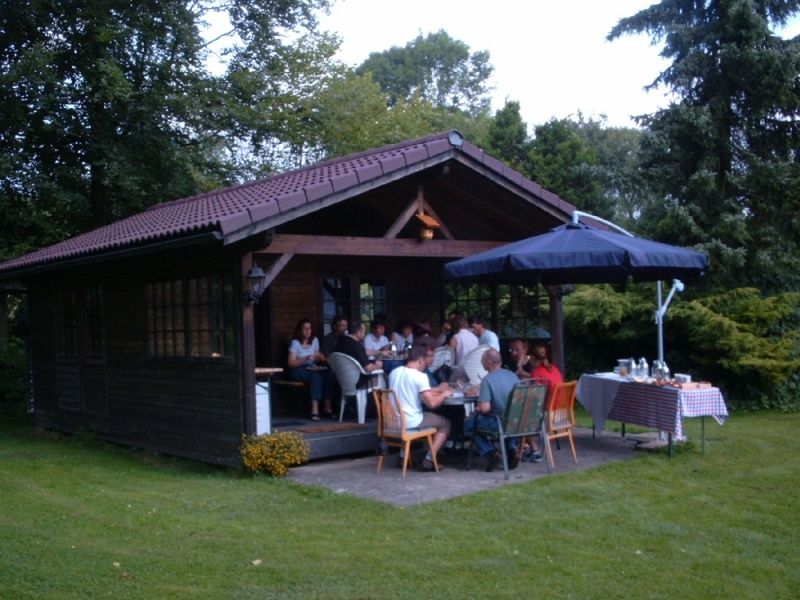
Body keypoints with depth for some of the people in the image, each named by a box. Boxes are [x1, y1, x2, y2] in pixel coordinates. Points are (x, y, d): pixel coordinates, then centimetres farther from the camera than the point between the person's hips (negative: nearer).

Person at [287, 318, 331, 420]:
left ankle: (328, 408, -30)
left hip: (311, 369, 5)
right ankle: (315, 410, -37)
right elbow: (291, 363, -11)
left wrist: (320, 358, -4)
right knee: (316, 376, -35)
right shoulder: (295, 343, -7)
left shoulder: (314, 340, 10)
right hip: (298, 370, -5)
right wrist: (305, 359, -23)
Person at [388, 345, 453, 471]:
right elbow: (431, 403, -20)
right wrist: (444, 394, 0)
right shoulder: (420, 376, -15)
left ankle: (403, 456, 32)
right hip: (411, 422, -7)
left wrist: (437, 389, 25)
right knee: (445, 424, 13)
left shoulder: (394, 372, 7)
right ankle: (428, 460, 4)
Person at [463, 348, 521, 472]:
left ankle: (491, 453, 2)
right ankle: (511, 449, 19)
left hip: (498, 423, -6)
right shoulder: (513, 375, 3)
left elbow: (485, 408, -21)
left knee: (469, 425, 15)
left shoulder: (487, 380, -15)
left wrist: (478, 408, 3)